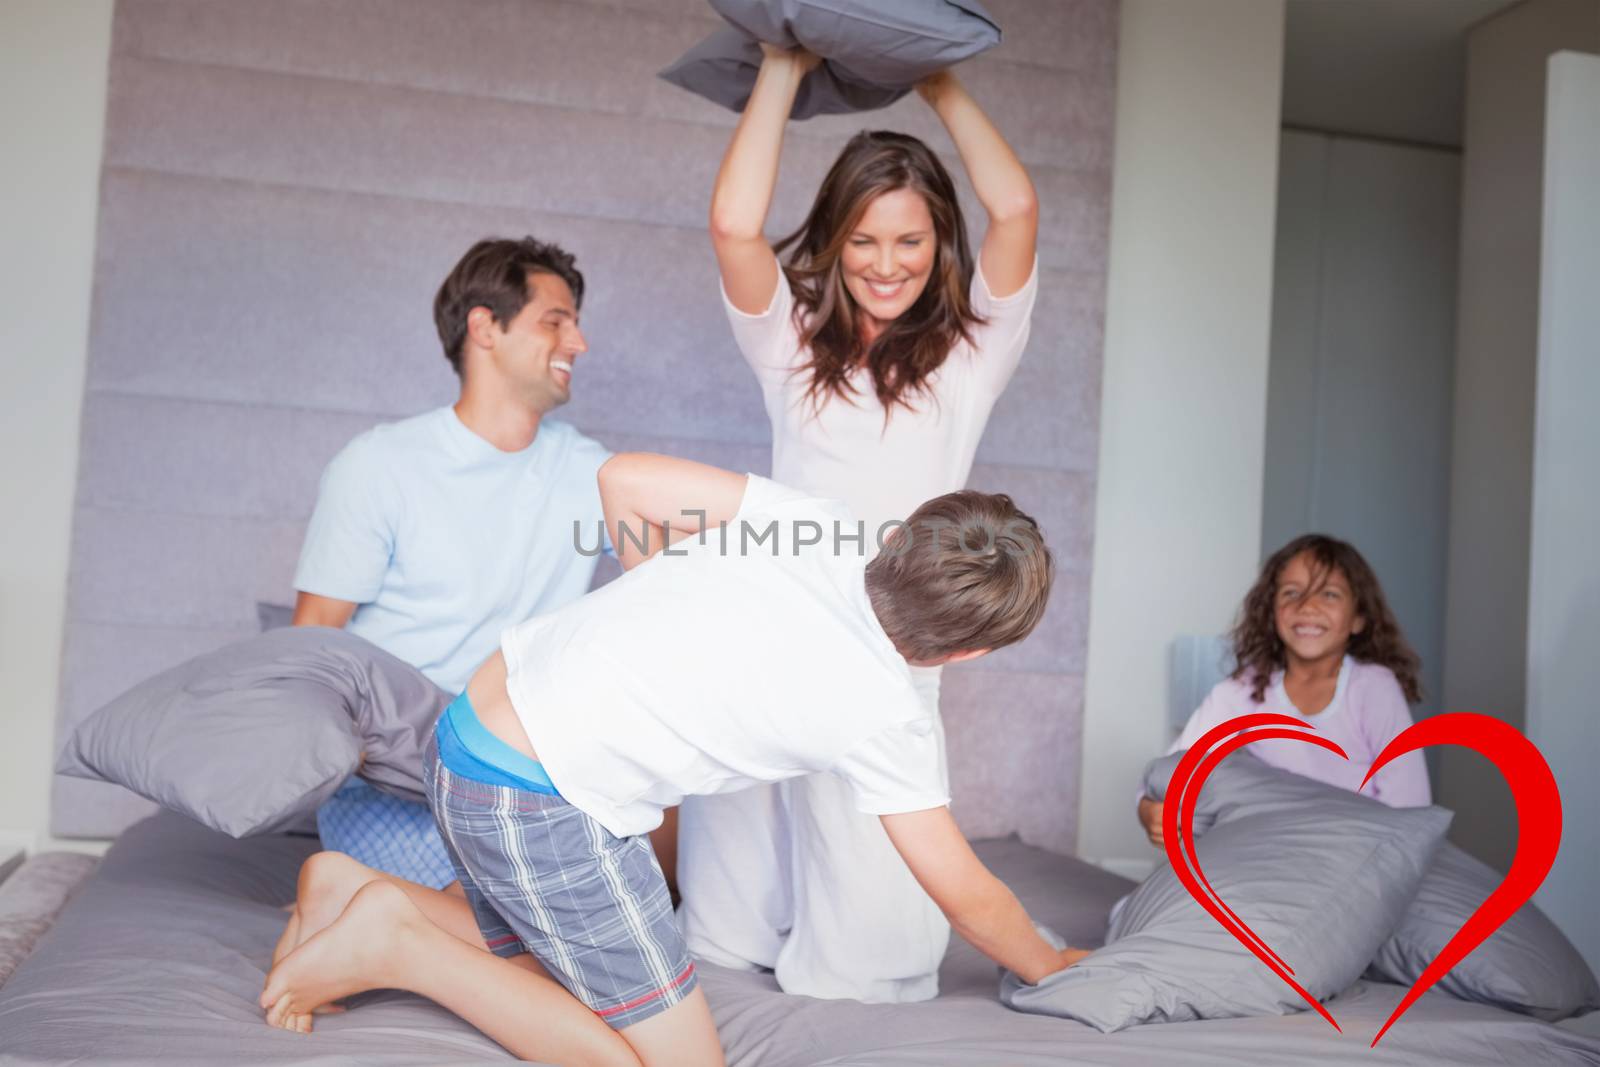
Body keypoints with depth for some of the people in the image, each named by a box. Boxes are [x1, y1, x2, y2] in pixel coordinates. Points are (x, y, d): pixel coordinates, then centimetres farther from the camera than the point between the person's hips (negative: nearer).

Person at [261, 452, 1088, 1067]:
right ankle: (398, 947, -4)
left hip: (470, 730, 8)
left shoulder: (807, 520, -2)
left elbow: (624, 479, 3)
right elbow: (965, 896, 1)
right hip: (542, 809, -8)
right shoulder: (889, 718, -11)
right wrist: (1048, 965, 22)